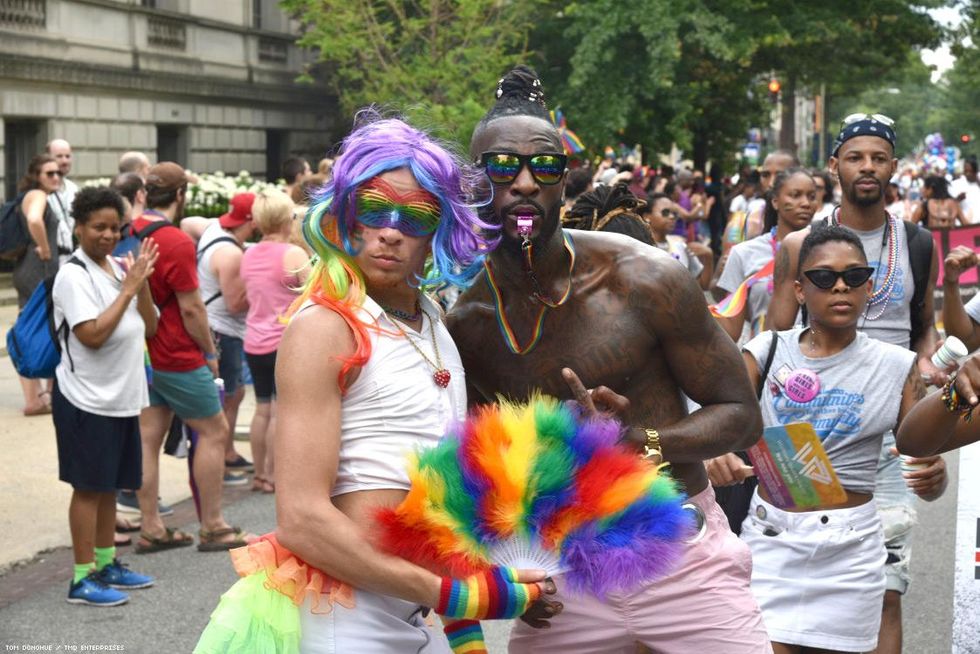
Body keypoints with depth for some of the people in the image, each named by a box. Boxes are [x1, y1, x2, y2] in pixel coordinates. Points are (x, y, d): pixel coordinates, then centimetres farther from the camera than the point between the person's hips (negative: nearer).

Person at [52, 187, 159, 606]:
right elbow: (93, 335, -24)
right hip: (87, 401, -7)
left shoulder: (118, 268, 8)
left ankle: (106, 563, 28)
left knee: (109, 485, 16)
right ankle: (83, 578, 7)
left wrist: (142, 283, -7)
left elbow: (149, 328, 8)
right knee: (88, 487, -1)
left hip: (122, 398, 7)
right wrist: (128, 288, -20)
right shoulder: (73, 276, -14)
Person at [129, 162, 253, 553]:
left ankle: (151, 528, 15)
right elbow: (191, 307, -17)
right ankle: (212, 528, 9)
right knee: (214, 431, 5)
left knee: (148, 437, 9)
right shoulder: (177, 243, -19)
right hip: (178, 356, -7)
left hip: (144, 354, 7)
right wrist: (210, 352, -4)